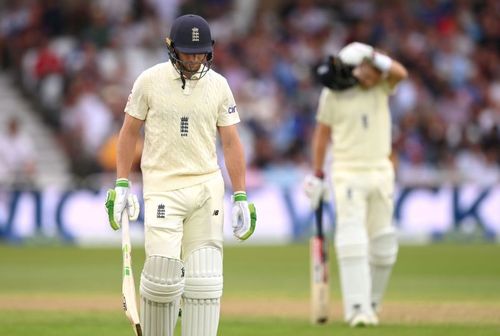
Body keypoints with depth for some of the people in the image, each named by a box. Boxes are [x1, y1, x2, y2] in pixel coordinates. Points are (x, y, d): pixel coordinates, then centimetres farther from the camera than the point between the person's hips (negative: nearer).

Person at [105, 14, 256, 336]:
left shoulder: (218, 85, 4)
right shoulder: (150, 80, -2)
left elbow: (231, 142, 6)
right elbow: (130, 131, 5)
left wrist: (241, 197, 2)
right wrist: (122, 185, 0)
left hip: (207, 187, 2)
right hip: (162, 188, -2)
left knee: (204, 278, -2)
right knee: (163, 274, -11)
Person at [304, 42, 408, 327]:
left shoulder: (382, 85, 1)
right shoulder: (333, 93, -5)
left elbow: (400, 73, -21)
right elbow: (322, 133, 3)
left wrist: (371, 55, -27)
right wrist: (317, 176, 4)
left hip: (381, 172, 3)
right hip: (349, 173, -3)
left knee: (382, 245, 6)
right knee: (352, 242, -13)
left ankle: (371, 303, 21)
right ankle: (357, 308, -16)